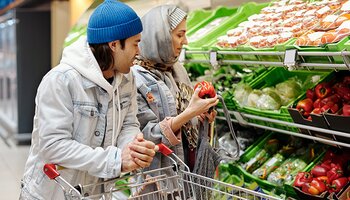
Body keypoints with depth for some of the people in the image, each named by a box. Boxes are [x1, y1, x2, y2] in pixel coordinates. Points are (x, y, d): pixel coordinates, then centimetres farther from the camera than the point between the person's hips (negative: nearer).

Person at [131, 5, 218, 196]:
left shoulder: (175, 68, 4)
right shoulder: (136, 78, -18)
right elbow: (145, 134, -21)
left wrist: (199, 116, -5)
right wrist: (189, 113, -26)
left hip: (186, 166, 7)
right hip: (157, 175, -7)